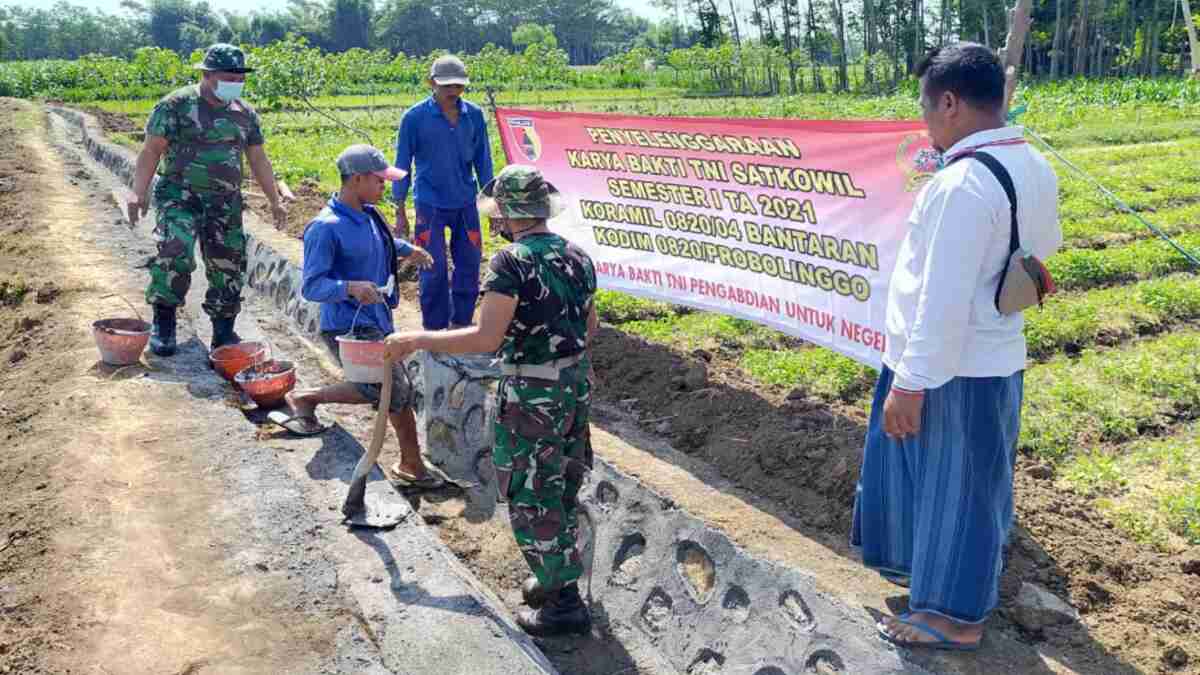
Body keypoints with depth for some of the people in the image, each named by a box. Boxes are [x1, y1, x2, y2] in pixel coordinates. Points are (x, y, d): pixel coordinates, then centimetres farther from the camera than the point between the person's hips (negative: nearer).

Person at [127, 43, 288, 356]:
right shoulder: (176, 105, -4)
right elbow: (151, 150, -6)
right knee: (175, 254, -24)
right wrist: (138, 192, -16)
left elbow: (258, 159, 17)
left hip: (226, 203, 5)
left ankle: (224, 333, 18)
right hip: (180, 197, -5)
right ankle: (163, 324, -9)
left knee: (228, 266, 4)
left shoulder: (245, 113, 11)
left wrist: (275, 201, 14)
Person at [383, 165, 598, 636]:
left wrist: (416, 340, -14)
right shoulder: (576, 256, 6)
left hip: (530, 398, -8)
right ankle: (557, 578, 36)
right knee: (562, 490, 21)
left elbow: (486, 338, -22)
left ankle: (563, 603, 11)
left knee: (531, 499, 4)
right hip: (576, 386, 8)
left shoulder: (512, 262, -18)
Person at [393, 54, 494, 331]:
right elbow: (402, 165, -2)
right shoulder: (415, 117, -7)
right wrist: (400, 212, -2)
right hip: (431, 204, -3)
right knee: (434, 271, 0)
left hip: (466, 203, 3)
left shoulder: (474, 115, 1)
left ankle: (461, 324, 23)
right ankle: (435, 329, 13)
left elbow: (483, 160, 9)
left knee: (469, 266, 7)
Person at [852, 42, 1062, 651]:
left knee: (951, 486, 8)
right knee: (967, 482, 24)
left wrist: (910, 383, -20)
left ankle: (954, 615, 26)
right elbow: (1044, 246, 20)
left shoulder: (963, 184, -27)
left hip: (952, 368, -9)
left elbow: (945, 303, -27)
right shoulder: (1034, 167, 2)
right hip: (993, 356, 9)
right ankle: (936, 568, 44)